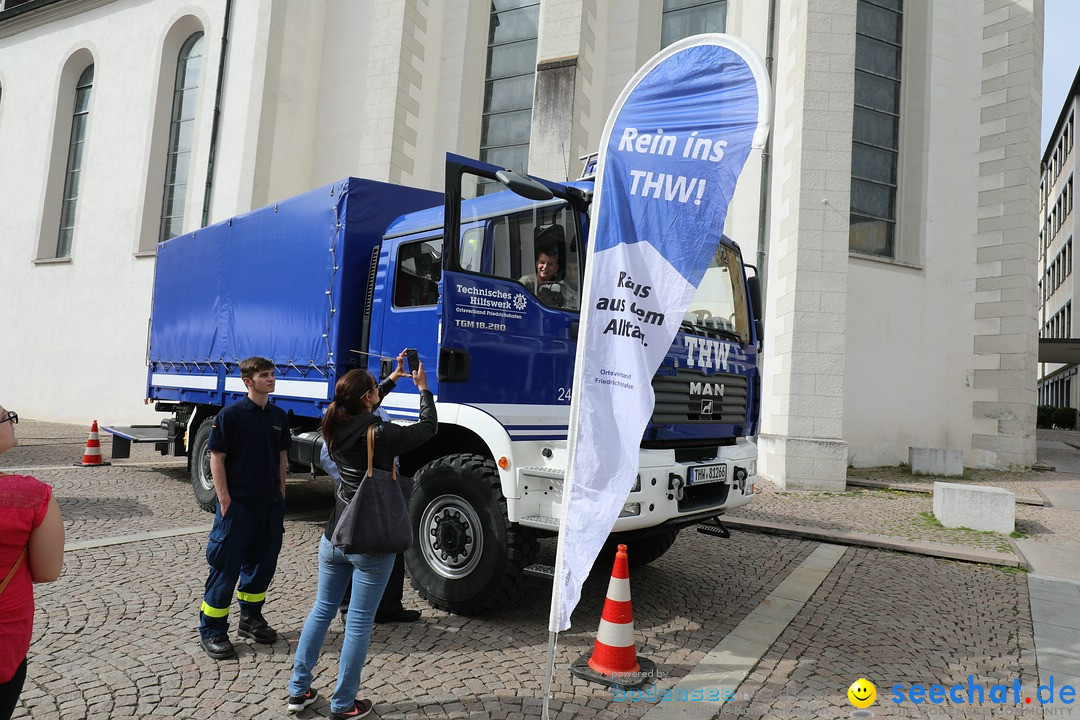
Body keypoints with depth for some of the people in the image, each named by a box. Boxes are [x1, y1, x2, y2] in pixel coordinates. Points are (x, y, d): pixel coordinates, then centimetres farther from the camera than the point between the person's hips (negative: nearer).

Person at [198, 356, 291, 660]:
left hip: (270, 504, 6)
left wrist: (281, 497, 11)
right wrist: (224, 500, -12)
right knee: (226, 567, 1)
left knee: (263, 562, 15)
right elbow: (217, 458, -8)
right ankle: (211, 631, 15)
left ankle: (251, 618, 33)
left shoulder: (279, 416, 7)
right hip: (237, 504, -6)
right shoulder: (230, 414, -9)